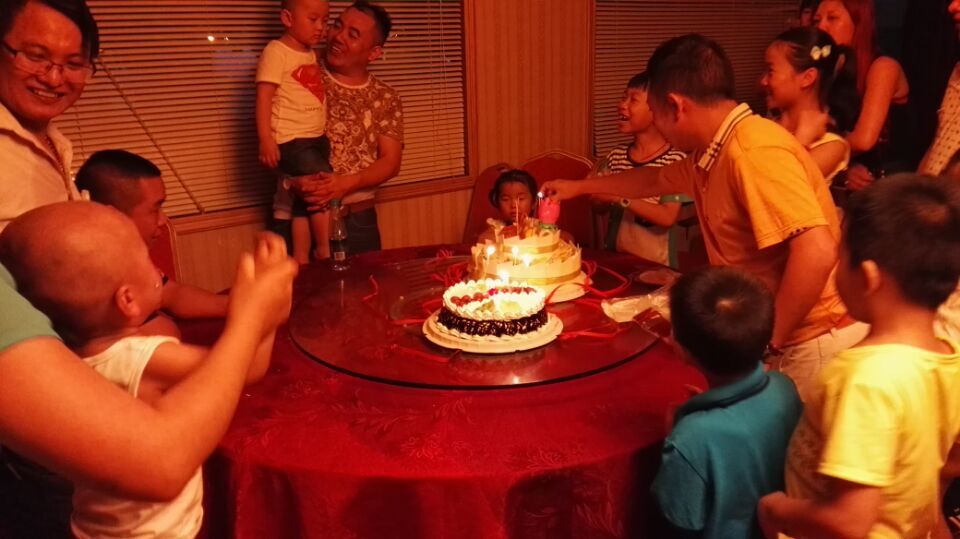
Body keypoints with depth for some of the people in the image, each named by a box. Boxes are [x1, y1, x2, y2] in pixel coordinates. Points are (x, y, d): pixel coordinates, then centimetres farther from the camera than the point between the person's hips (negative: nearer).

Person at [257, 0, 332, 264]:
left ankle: (301, 262, 21)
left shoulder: (312, 54, 14)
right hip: (291, 142, -8)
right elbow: (264, 96, -16)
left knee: (306, 202, 12)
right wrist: (266, 140, -23)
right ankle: (325, 252, 3)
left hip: (317, 139, 8)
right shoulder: (276, 52, -10)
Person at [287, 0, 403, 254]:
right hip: (303, 214, -2)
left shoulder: (386, 98, 3)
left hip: (359, 220, 2)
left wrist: (348, 183, -20)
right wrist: (294, 180, -22)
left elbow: (390, 161, -3)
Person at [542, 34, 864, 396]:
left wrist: (767, 342, -23)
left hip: (814, 345, -8)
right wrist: (580, 186, 39)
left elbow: (817, 253, -32)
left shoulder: (753, 151, -24)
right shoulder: (710, 155, 6)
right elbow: (656, 180, 28)